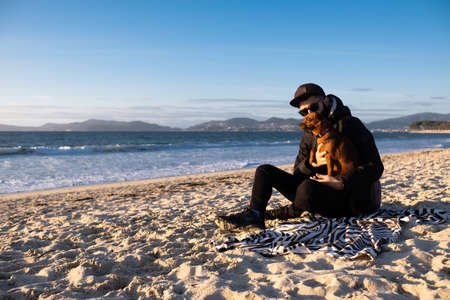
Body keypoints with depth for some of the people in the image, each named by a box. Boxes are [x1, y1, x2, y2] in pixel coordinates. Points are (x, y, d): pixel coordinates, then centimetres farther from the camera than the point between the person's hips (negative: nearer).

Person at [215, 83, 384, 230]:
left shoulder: (350, 125, -7)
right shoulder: (310, 133, 13)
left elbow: (375, 167, -12)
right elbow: (297, 173, 10)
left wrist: (340, 183, -24)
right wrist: (312, 164, -14)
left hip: (343, 199, -7)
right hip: (318, 194, 7)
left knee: (308, 188, -39)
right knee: (265, 171, 1)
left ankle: (270, 214, -12)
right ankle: (253, 216, -21)